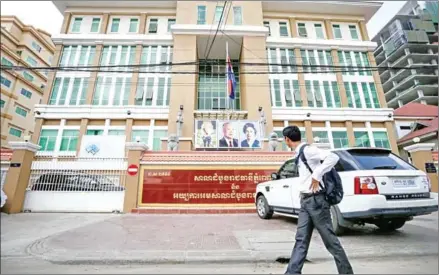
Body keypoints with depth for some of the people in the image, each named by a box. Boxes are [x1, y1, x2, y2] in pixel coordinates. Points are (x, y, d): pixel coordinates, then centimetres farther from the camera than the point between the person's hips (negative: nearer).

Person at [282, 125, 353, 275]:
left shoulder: (307, 149, -15)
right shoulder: (300, 153, 13)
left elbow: (333, 157, -26)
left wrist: (316, 176, -25)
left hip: (315, 200, -9)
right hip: (306, 201, 9)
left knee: (330, 239, 6)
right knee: (301, 240, 8)